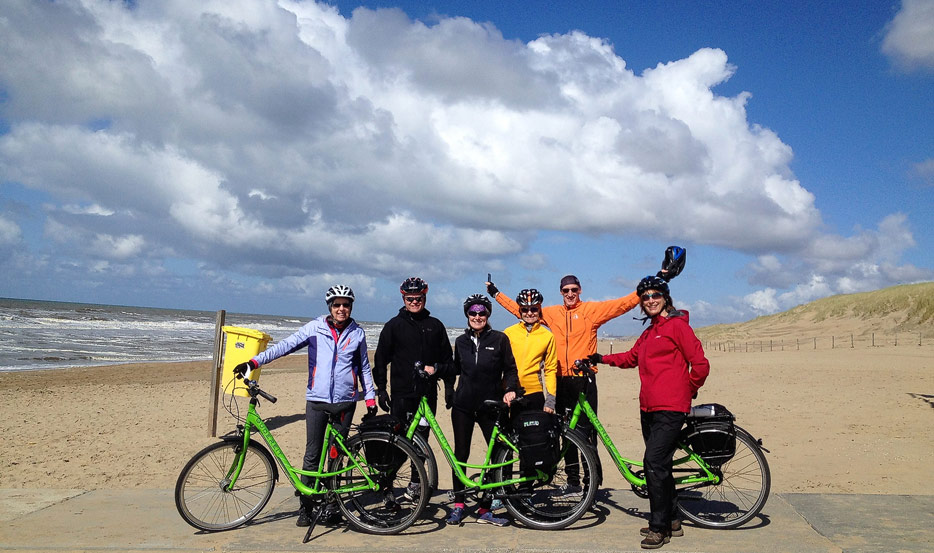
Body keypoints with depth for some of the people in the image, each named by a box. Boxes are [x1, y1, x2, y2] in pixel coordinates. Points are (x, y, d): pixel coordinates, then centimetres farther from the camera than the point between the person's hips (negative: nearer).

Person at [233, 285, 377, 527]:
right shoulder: (315, 328, 0)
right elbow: (286, 345, -7)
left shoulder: (357, 333, 5)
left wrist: (370, 397, 10)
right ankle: (306, 506, 12)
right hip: (317, 400, -1)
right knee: (312, 454, 2)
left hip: (345, 401, 1)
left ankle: (332, 503, 19)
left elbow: (364, 367, 14)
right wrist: (254, 362, -16)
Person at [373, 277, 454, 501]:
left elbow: (446, 358, 13)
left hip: (427, 393, 2)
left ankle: (415, 482, 20)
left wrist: (449, 387, 9)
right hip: (402, 393, -2)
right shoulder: (394, 326, 3)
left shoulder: (435, 326, 9)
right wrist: (381, 389, -3)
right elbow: (380, 359, 2)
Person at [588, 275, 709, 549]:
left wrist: (689, 391, 2)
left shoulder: (676, 325, -6)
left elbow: (700, 364, -9)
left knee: (654, 463, -12)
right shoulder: (648, 333, 19)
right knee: (659, 464, 13)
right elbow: (631, 358, 32)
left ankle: (659, 527, -2)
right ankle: (671, 521, 25)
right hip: (649, 408, 9)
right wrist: (600, 358, 24)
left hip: (670, 408, -9)